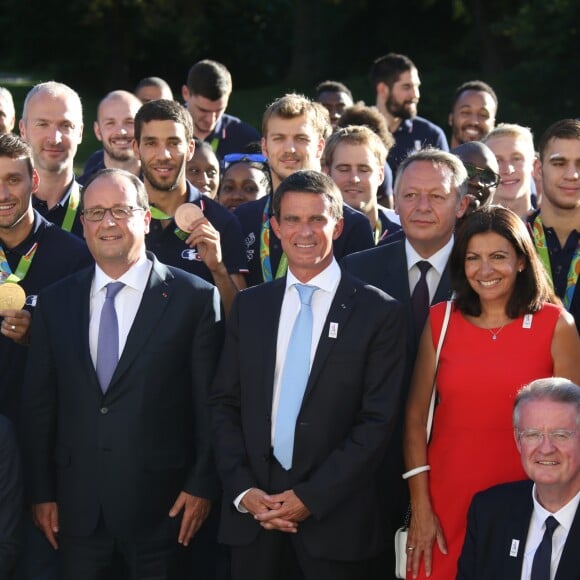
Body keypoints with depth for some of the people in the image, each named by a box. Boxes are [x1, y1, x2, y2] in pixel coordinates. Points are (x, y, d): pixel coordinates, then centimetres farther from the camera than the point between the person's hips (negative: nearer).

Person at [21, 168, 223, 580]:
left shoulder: (194, 298, -4)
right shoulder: (56, 301, 7)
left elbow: (211, 402, -3)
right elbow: (39, 403, 8)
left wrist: (202, 484, -5)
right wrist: (42, 492, 6)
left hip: (159, 503, -3)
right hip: (77, 504, 3)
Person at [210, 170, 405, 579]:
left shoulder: (379, 312, -3)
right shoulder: (249, 306, 9)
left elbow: (378, 420, -7)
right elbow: (224, 404, 8)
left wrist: (311, 497, -12)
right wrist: (242, 489, -5)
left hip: (334, 515, -3)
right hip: (252, 508, 3)